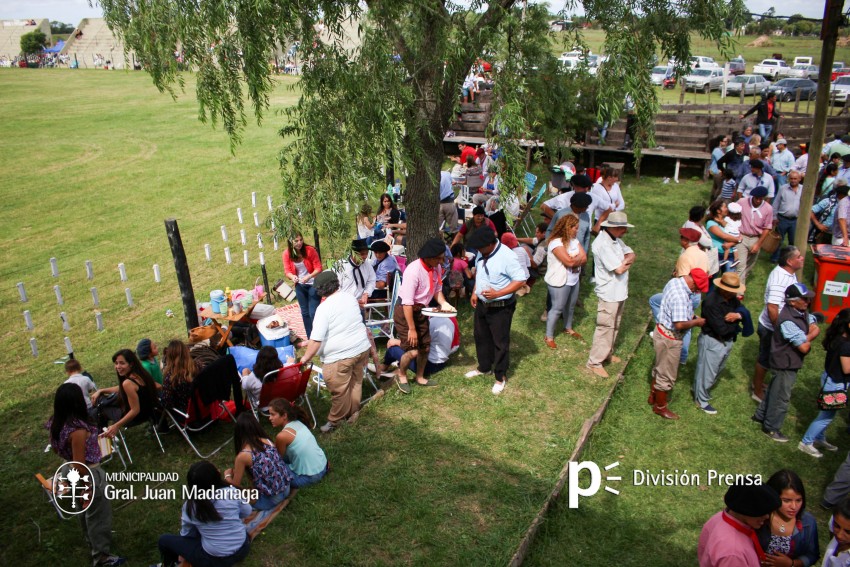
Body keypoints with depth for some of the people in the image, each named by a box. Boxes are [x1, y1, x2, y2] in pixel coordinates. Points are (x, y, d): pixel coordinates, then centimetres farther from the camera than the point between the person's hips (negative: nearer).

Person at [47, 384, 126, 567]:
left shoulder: (55, 423, -8)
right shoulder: (78, 430, -34)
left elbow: (56, 449, 9)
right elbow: (80, 465, -27)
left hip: (71, 472, 9)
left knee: (85, 510, 30)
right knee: (98, 515, 10)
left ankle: (92, 540, 53)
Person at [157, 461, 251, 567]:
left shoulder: (190, 506, -13)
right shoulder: (232, 492, -14)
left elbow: (186, 534, 3)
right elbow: (246, 513, 4)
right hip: (243, 549, 2)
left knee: (164, 539, 14)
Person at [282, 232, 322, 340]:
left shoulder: (310, 250, -19)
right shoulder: (286, 254, -9)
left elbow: (318, 268, -16)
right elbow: (287, 271, -3)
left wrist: (309, 276, -33)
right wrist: (292, 277, -26)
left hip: (313, 284, -4)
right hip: (299, 285, 4)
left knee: (313, 313, -8)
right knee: (305, 312, 14)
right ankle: (310, 338, 27)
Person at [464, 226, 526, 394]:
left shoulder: (507, 257, -26)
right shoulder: (481, 253, -3)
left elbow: (520, 280, -24)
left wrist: (497, 293, -29)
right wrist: (475, 292, 10)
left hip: (500, 307, -8)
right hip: (482, 303, 8)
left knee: (500, 342, 6)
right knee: (481, 337, 22)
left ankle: (501, 377, 24)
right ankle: (484, 367, 44)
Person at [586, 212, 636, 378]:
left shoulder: (615, 239, 5)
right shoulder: (603, 244, -26)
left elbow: (631, 255, 5)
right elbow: (619, 269, -27)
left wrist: (624, 262, -17)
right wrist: (626, 261, -6)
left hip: (620, 291, 10)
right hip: (609, 293, -10)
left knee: (614, 326, 22)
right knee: (605, 327, -1)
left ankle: (607, 353, 39)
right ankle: (594, 362, 10)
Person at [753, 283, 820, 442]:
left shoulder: (802, 311, -2)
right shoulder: (788, 320, -32)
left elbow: (815, 329, -4)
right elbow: (804, 347, -28)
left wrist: (806, 338, -23)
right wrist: (808, 341, -6)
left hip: (791, 362, 9)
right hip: (786, 363, -9)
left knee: (775, 390, 24)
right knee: (781, 397, 6)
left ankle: (761, 415, 42)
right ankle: (771, 428, 22)